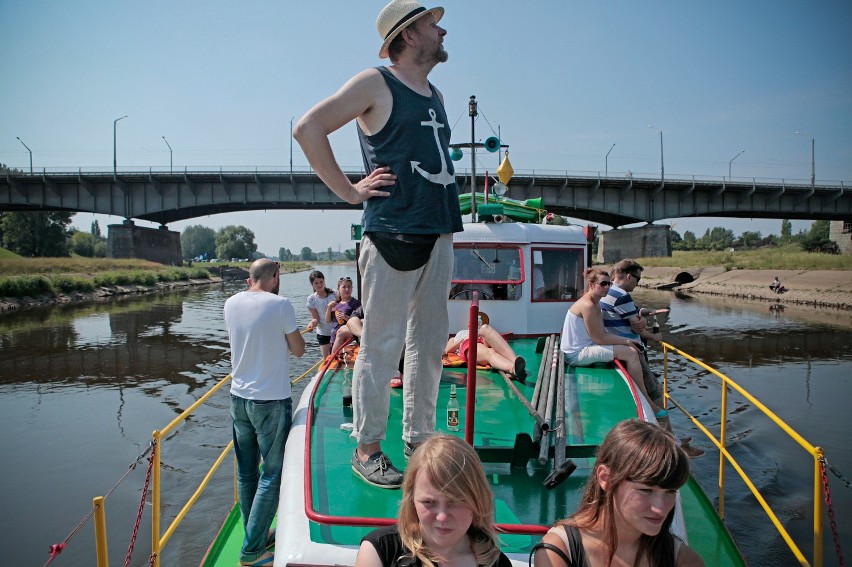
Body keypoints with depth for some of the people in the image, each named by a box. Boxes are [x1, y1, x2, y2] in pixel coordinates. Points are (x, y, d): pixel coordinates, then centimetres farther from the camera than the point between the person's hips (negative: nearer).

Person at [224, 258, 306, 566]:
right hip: (271, 402, -6)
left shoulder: (231, 303, 3)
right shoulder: (280, 304, -14)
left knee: (246, 472, 15)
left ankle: (257, 535, 28)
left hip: (239, 398, 6)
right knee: (271, 475, 4)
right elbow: (298, 349, -5)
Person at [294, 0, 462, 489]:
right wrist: (350, 191, -10)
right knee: (382, 346, -3)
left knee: (430, 344, 11)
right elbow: (308, 127, -8)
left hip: (440, 235, 8)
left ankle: (420, 440, 22)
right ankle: (368, 449, 9)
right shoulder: (376, 84, -1)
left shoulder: (436, 96, 21)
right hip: (393, 234, -8)